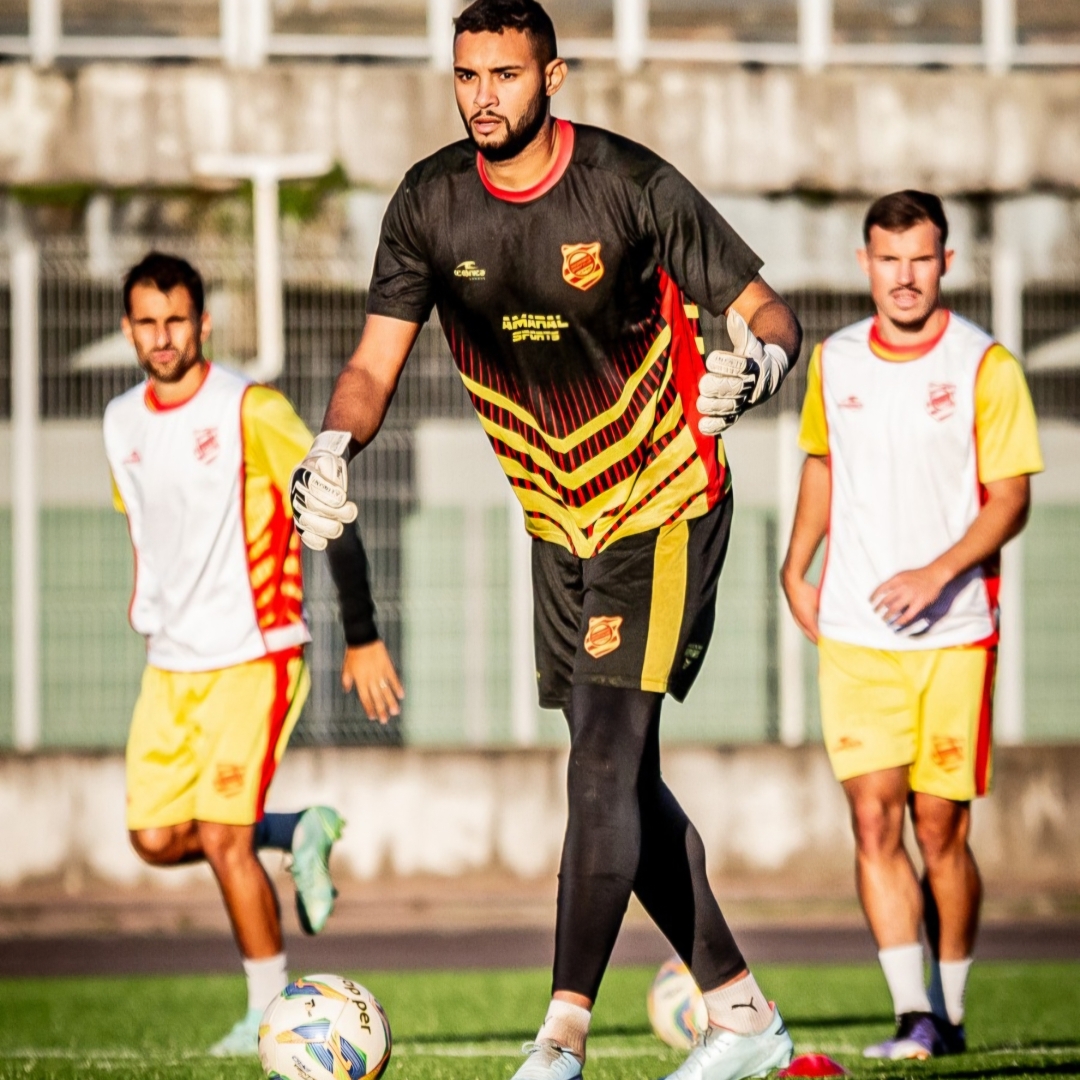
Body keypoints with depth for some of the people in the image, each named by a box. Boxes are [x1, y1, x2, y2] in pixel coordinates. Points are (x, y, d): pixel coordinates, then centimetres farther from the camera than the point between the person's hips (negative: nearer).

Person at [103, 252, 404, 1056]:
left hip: (254, 657, -6)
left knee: (221, 837, -12)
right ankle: (299, 835, 26)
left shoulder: (252, 412, -12)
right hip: (170, 665, 6)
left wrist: (363, 635, -9)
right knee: (156, 838, 1)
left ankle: (272, 1010, 3)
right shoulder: (123, 424, 7)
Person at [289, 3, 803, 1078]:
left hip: (662, 512, -6)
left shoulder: (631, 186, -17)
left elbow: (769, 314, -11)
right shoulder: (430, 202, -4)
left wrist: (752, 364, -34)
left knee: (606, 766, -15)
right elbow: (375, 364, -1)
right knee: (621, 781, 9)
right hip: (555, 521, 6)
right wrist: (332, 448, -22)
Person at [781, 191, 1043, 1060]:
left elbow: (1009, 500, -8)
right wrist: (795, 568, 17)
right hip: (853, 631, 3)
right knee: (874, 819, -8)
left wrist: (938, 572, -21)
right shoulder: (833, 363, 7)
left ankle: (951, 1011, 17)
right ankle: (912, 1015, -9)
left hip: (954, 633, -3)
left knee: (939, 828, 1)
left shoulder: (986, 366, -6)